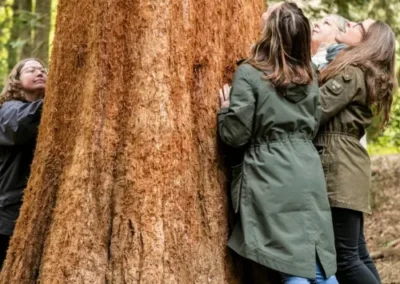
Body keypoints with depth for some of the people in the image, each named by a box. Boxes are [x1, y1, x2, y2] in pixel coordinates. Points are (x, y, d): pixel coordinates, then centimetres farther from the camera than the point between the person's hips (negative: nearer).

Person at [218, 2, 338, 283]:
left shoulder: (249, 74, -6)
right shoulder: (309, 75, 14)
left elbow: (235, 134, -6)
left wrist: (225, 109, 11)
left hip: (272, 179, -5)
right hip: (309, 175, 5)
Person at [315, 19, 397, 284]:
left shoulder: (352, 73, -10)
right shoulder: (362, 73, 20)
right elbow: (323, 110, 14)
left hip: (340, 169, -9)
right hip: (346, 169, 9)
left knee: (344, 258, -8)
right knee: (357, 254, 10)